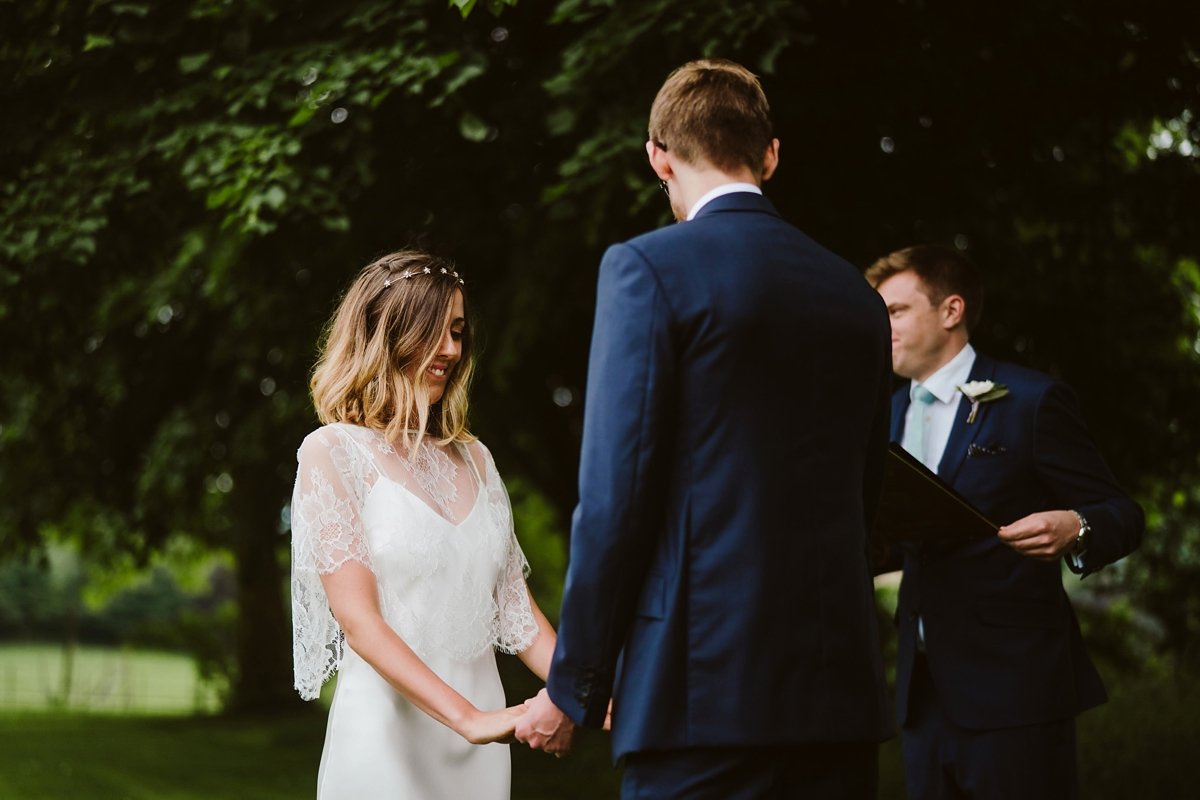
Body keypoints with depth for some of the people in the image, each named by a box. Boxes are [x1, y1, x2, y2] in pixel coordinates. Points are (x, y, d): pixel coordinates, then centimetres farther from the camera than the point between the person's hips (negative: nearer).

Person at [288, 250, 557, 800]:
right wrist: (468, 718, -23)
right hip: (389, 738, -5)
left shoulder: (472, 459, 12)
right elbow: (358, 620, -13)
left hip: (479, 751, 5)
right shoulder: (334, 452, -5)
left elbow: (515, 607, 11)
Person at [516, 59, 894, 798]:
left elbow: (615, 494, -10)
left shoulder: (648, 268, -5)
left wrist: (575, 688, -2)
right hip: (841, 687, 6)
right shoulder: (856, 293, 12)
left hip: (707, 685, -5)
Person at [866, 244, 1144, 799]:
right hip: (924, 691, 6)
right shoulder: (890, 414, 15)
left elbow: (1121, 514, -3)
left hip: (1013, 687, -6)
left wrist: (1075, 530, -25)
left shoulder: (1031, 401, -4)